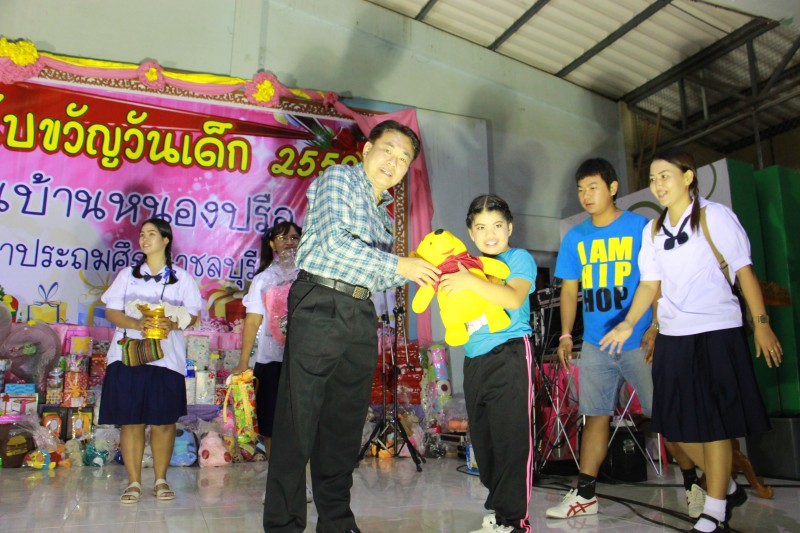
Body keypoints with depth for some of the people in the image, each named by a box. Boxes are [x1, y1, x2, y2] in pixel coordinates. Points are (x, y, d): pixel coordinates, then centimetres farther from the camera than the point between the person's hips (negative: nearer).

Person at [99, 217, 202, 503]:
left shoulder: (182, 278, 11)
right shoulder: (127, 275, 15)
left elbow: (193, 314, 4)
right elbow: (111, 312, 6)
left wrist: (173, 324, -18)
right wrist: (137, 323, -14)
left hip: (167, 357, -1)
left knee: (163, 420, 0)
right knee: (130, 420, 0)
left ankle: (161, 480, 12)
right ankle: (133, 482, 10)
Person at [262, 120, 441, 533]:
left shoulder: (382, 209, 23)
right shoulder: (339, 178, 3)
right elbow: (334, 242, -13)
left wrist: (414, 272, 5)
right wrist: (397, 264, -12)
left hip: (361, 317, 7)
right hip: (320, 305, -7)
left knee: (345, 423, 11)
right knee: (298, 421, -3)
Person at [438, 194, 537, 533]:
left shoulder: (520, 259, -1)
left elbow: (514, 298, -19)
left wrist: (469, 281, -26)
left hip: (509, 356, -6)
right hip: (474, 360, 7)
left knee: (511, 440, -4)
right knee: (482, 441, 12)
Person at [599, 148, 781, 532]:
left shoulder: (716, 216, -3)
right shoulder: (652, 230, 11)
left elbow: (743, 272, -3)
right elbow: (650, 284, 10)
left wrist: (762, 325, -5)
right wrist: (628, 324, -3)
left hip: (717, 333, -5)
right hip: (672, 336, 6)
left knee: (714, 422, -1)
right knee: (677, 424, 9)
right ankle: (727, 488, 32)